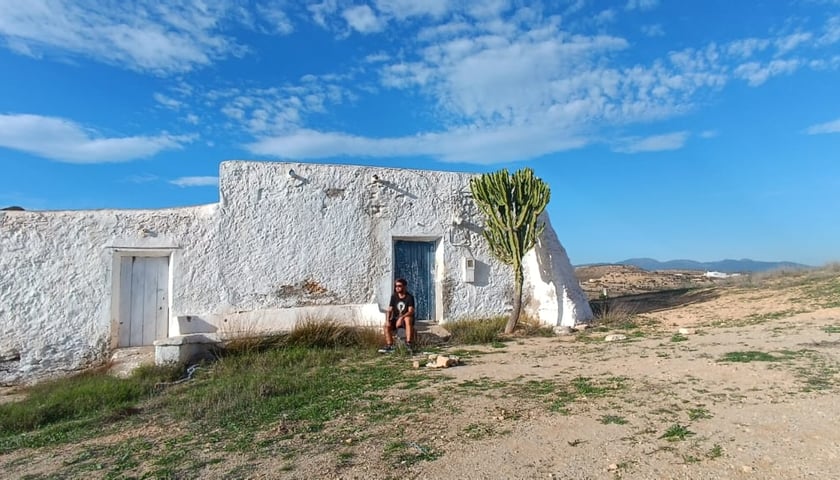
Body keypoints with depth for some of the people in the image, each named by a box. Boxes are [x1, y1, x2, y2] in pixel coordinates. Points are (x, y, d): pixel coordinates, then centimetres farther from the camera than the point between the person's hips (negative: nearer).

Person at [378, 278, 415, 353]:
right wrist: (387, 320, -19)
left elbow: (411, 311, -22)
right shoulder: (394, 296, 3)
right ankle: (389, 346, -23)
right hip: (396, 319, 4)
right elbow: (389, 310, 0)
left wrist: (401, 318, -38)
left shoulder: (410, 297, -11)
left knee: (408, 319, -38)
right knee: (387, 325, -25)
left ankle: (408, 344, -40)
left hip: (406, 318, -4)